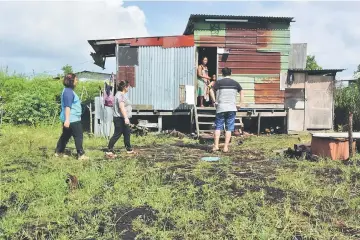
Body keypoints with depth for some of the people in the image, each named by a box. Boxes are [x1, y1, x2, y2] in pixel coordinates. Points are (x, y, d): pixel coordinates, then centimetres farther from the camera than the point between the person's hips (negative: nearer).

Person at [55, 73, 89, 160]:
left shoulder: (68, 91, 16)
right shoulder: (68, 91, -16)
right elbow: (67, 106, -24)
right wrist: (67, 119, -28)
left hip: (71, 118, 10)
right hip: (72, 119, -10)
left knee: (65, 135, 16)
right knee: (78, 136, -4)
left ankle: (58, 152, 23)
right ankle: (81, 154, 0)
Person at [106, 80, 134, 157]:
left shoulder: (122, 94, 17)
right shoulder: (120, 95, -16)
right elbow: (121, 107, -27)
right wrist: (126, 118, -32)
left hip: (123, 119, 11)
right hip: (120, 119, -11)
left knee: (127, 133, 15)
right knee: (117, 134, -7)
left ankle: (129, 149, 24)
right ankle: (109, 150, -1)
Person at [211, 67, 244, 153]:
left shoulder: (218, 82, 2)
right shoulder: (235, 83, 9)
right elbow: (242, 92, 3)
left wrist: (214, 102, -2)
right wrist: (240, 104, 5)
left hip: (221, 108, -1)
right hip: (232, 108, 1)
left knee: (218, 127, 6)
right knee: (229, 128, 4)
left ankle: (216, 145, 0)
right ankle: (226, 147, 3)